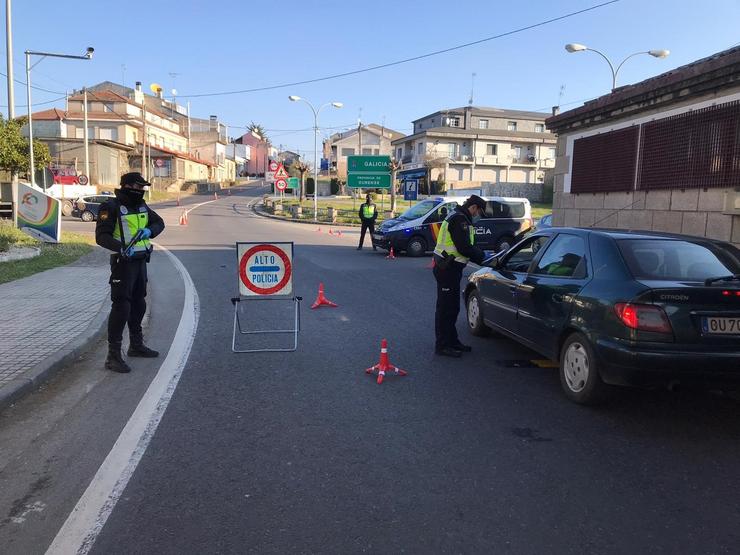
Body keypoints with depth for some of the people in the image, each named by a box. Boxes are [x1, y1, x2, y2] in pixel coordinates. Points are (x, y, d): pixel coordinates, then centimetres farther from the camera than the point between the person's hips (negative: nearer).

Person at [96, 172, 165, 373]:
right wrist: (121, 248, -34)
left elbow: (159, 223, 17)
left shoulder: (141, 206, 11)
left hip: (141, 261, 8)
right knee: (121, 307, -11)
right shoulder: (111, 207, -12)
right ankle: (113, 356, -6)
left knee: (139, 304, 18)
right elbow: (101, 236, -18)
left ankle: (136, 345, 34)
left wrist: (149, 231, -5)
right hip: (123, 262, -8)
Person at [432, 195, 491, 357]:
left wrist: (480, 256, 12)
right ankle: (442, 345, 1)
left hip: (450, 268, 11)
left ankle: (452, 341, 27)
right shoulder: (459, 219, -16)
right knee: (446, 308, -5)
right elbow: (464, 248, -22)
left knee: (452, 307, 17)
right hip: (447, 269, -11)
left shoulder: (459, 218, 19)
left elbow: (465, 247, 22)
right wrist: (482, 255, -7)